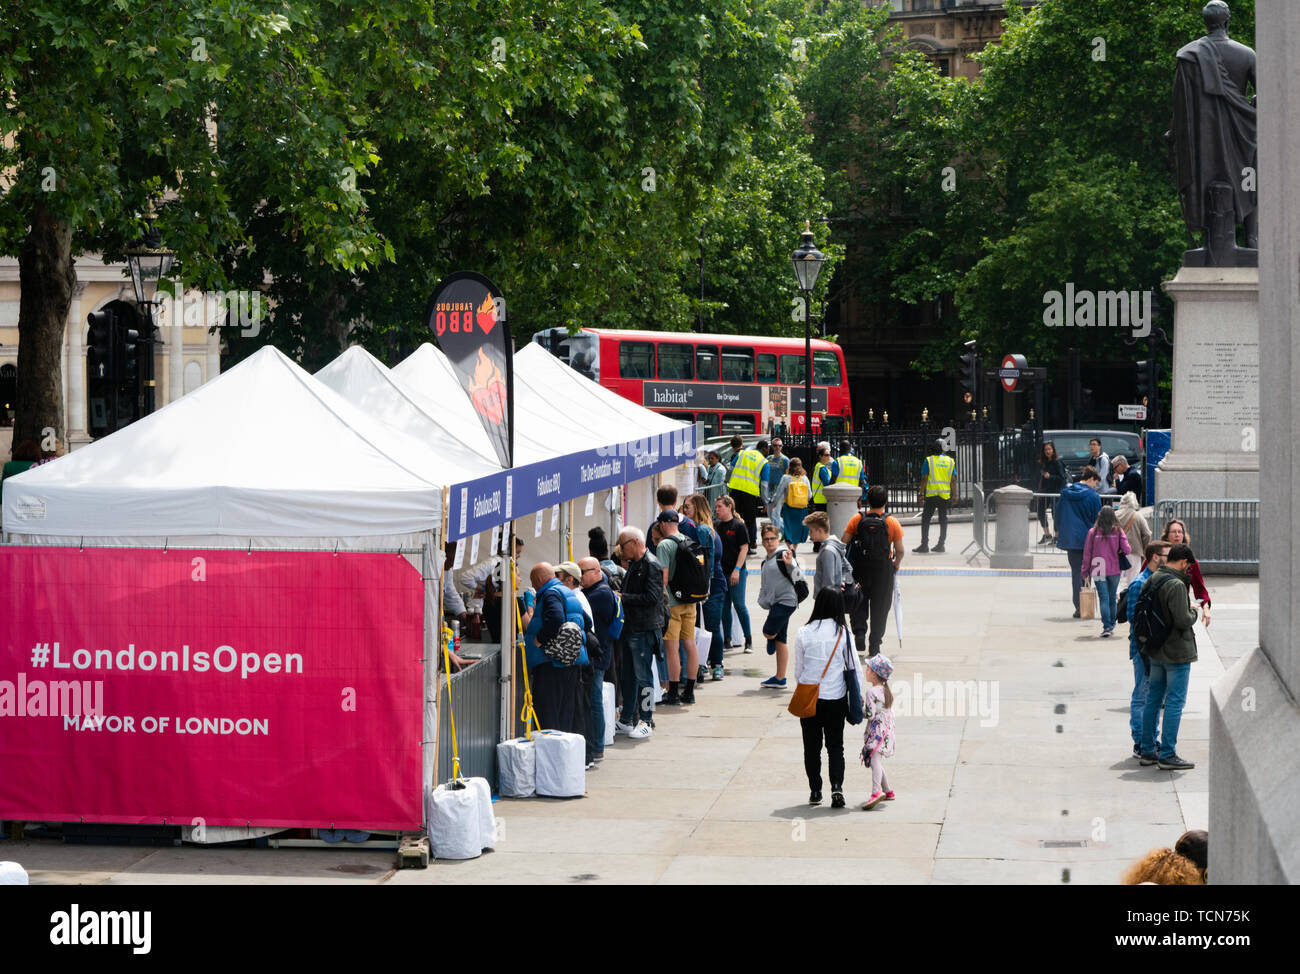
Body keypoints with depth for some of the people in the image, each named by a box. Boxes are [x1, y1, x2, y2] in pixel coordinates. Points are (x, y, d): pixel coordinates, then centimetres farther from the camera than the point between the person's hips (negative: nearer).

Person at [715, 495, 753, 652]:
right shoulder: (717, 527, 10)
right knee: (724, 607, 8)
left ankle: (748, 640, 4)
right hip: (720, 572, 6)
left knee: (739, 605, -5)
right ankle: (727, 640, 15)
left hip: (736, 573, -6)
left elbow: (744, 548, -9)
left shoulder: (738, 526, -6)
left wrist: (737, 570, -15)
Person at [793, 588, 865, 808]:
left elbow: (798, 669, 1)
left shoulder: (804, 632, -7)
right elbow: (855, 666, -3)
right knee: (835, 746, 10)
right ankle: (837, 786, -8)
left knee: (812, 746, 13)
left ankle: (815, 791, 16)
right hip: (836, 698, 0)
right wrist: (858, 695, 7)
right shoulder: (842, 632, -8)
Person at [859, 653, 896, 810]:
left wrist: (859, 708, -1)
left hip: (876, 731, -9)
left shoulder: (872, 692, -11)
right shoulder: (887, 691, 16)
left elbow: (870, 714, -16)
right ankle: (887, 791, 31)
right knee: (877, 761, 21)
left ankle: (876, 792, -39)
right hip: (887, 730, 9)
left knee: (875, 760, -22)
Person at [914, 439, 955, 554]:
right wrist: (954, 495, 8)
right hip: (945, 495, 3)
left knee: (925, 519, 2)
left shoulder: (929, 461, -3)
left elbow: (924, 479, -7)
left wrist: (921, 493, -2)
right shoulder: (950, 461, 4)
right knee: (943, 519, 10)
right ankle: (940, 545, 10)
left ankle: (924, 545, -4)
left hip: (931, 495, -3)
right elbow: (953, 480, 3)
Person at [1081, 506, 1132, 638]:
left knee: (1103, 599, -2)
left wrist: (1085, 570, 7)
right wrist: (1120, 552, 14)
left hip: (1098, 571, -1)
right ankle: (1111, 625, 26)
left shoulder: (1093, 532, -6)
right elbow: (1127, 549, -11)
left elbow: (1087, 553, -3)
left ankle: (1107, 626, -14)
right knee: (1112, 598, 15)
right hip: (1114, 570, 1)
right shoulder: (1118, 531, -5)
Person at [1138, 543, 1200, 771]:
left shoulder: (1150, 581, 7)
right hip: (1177, 652, -8)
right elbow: (1182, 620, -23)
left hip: (1155, 652, 8)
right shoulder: (1176, 585, -20)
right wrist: (1193, 613, -4)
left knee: (1153, 700, 14)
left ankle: (1147, 751, 20)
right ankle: (1167, 755, -2)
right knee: (1175, 703, -3)